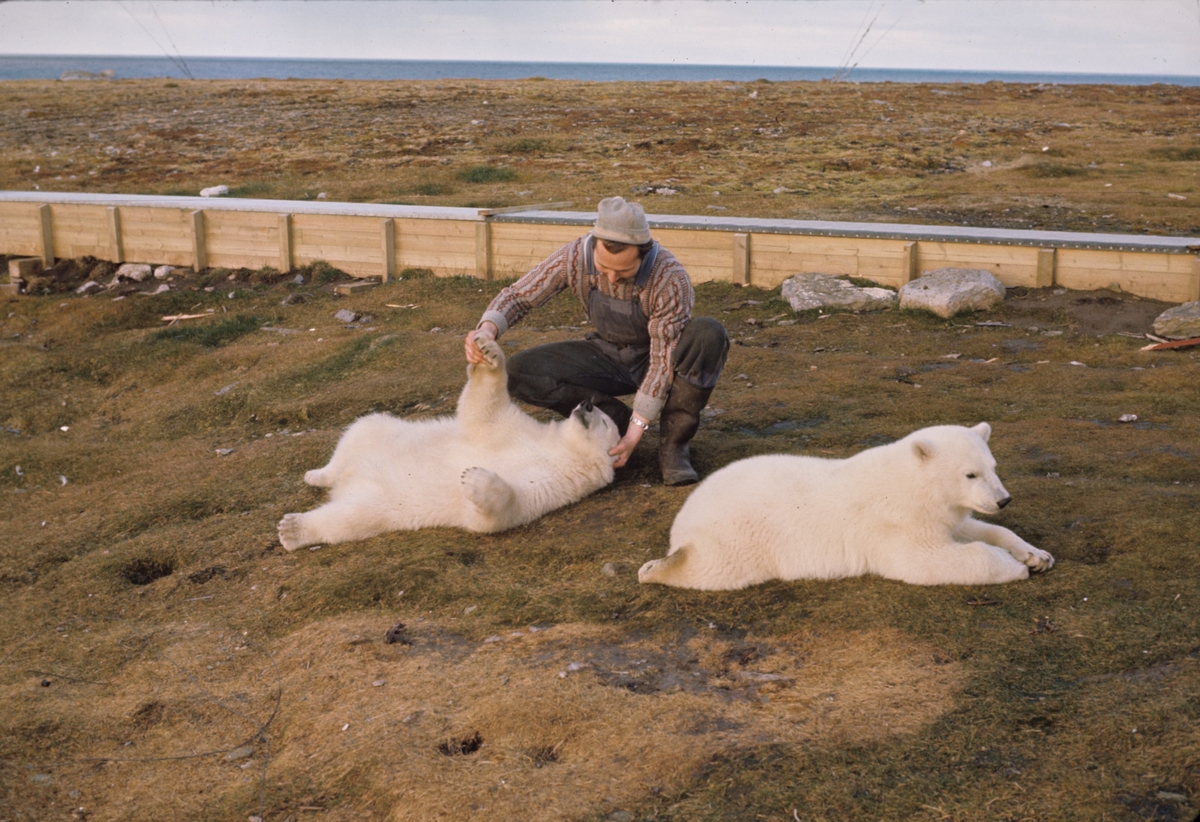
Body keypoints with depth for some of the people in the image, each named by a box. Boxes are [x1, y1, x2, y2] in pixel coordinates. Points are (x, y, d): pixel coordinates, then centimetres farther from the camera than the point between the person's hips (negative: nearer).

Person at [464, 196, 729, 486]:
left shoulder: (671, 279, -31)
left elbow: (664, 360, -27)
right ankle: (617, 419, -7)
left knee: (709, 335, -35)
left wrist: (636, 430, -30)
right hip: (608, 358, 3)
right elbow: (517, 296, -11)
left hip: (655, 362, -3)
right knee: (519, 371, -19)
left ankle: (673, 443, -18)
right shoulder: (575, 257, -22)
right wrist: (487, 328, -33)